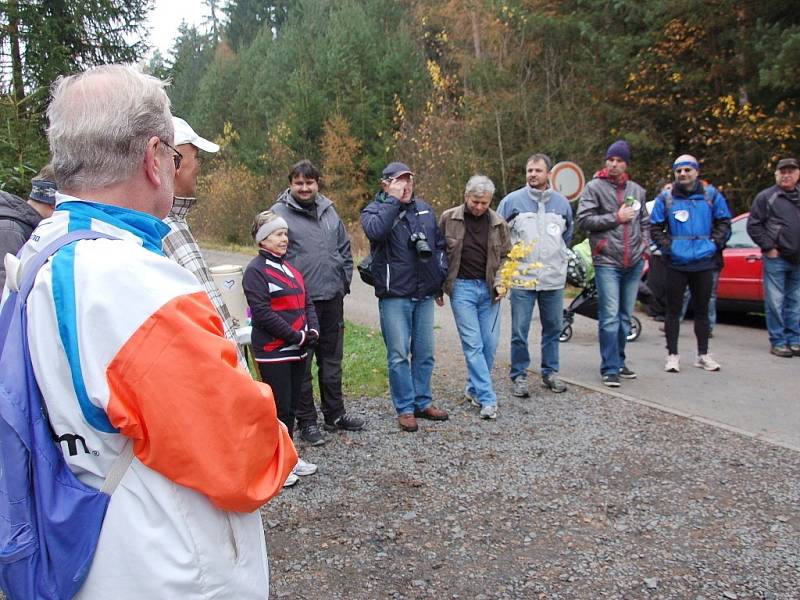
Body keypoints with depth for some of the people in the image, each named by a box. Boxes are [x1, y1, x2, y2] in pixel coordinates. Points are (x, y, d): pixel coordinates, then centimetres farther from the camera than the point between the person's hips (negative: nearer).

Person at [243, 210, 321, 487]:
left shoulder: (290, 267, 15)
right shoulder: (256, 270, -10)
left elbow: (306, 302, 16)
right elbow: (262, 312, -18)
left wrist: (313, 330, -2)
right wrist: (296, 336, -17)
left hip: (298, 350, 8)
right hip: (273, 351, -8)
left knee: (291, 405, 15)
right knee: (279, 407, -1)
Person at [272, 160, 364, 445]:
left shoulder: (328, 210, 11)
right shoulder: (279, 213, -6)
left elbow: (344, 248, 18)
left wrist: (344, 281, 10)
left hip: (332, 297, 6)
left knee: (332, 360, 16)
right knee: (302, 363, 3)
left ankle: (335, 414, 29)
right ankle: (306, 421, 15)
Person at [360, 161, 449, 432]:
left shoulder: (424, 209, 12)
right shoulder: (374, 210, -2)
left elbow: (439, 245, 18)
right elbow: (375, 230, -26)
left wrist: (440, 281, 13)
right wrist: (394, 200, -18)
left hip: (424, 295, 5)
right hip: (394, 296, -4)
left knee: (424, 352, 11)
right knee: (399, 354, -1)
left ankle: (423, 402, 24)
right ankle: (405, 408, 10)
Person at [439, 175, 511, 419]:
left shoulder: (498, 223, 6)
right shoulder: (449, 219, -1)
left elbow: (506, 256, 14)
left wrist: (501, 281, -1)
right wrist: (438, 286, 4)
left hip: (489, 289, 3)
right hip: (462, 288, -3)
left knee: (489, 343, 4)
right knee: (473, 344, -6)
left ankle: (474, 389, 23)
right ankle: (488, 399, -4)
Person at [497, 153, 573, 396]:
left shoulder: (562, 203, 8)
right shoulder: (512, 201, -2)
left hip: (554, 279, 3)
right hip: (521, 279, -3)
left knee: (553, 328, 12)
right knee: (520, 331, -1)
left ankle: (550, 372, 26)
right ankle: (519, 376, 11)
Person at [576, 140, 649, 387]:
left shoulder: (636, 190, 15)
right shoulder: (594, 187, 0)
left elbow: (644, 223, 23)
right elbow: (583, 219, -9)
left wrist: (644, 250, 12)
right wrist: (616, 217, -11)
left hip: (634, 263, 5)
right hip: (607, 262, -5)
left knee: (625, 317, 11)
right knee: (610, 317, -9)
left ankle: (619, 361, 22)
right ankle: (610, 368, -4)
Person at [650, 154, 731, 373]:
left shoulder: (711, 195, 5)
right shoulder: (665, 198, 1)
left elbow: (724, 223, 10)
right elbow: (655, 227, 5)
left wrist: (714, 243, -2)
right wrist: (667, 246, -6)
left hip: (704, 264, 1)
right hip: (676, 264, -1)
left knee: (702, 310, 11)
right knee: (673, 310, 2)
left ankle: (703, 355, 22)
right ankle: (672, 355, 10)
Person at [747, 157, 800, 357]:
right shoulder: (766, 197, -1)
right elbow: (753, 225, -3)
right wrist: (768, 247, -9)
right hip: (776, 258, -4)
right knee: (775, 302, -2)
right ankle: (778, 342, 6)